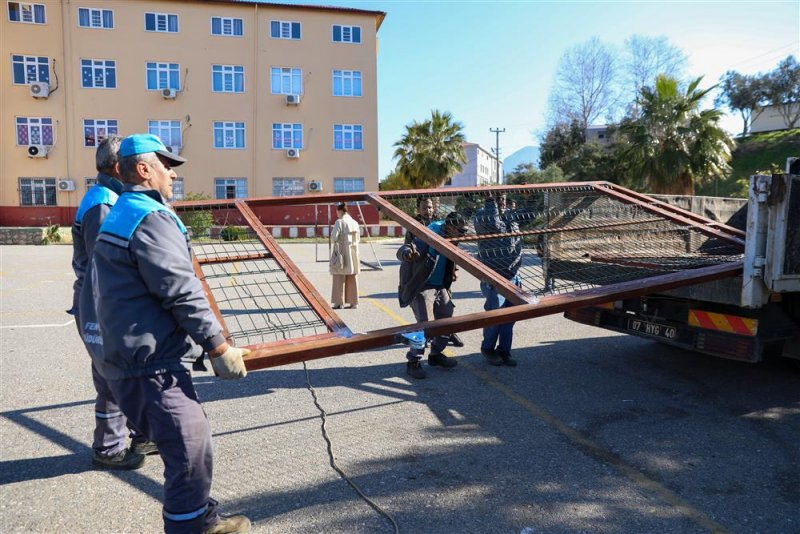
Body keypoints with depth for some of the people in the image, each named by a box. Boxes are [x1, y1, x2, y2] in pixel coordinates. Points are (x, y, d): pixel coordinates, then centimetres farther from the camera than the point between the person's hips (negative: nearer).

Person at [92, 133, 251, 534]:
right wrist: (220, 348, -15)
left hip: (133, 357, 11)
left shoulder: (120, 215, 17)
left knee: (194, 442, 19)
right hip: (153, 366, -11)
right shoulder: (151, 217, -16)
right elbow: (182, 293, -21)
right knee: (189, 453, -4)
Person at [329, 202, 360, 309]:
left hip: (341, 253, -6)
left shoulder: (339, 222, -12)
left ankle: (339, 302, 4)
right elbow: (358, 238, 12)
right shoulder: (354, 222, 7)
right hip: (353, 253, 6)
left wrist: (335, 240, 5)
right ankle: (354, 302, 13)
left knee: (339, 278, 3)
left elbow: (333, 237, -15)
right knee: (352, 278, 10)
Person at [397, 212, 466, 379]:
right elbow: (402, 251, -35)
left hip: (440, 287, 9)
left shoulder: (449, 240, 5)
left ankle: (436, 354, 30)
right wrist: (407, 253, -56)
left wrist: (452, 272, 11)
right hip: (421, 288, -9)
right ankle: (413, 362, 1)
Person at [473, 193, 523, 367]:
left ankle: (504, 350, 23)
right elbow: (491, 222, -30)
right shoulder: (483, 214, -9)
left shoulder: (510, 217, 15)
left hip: (513, 276, 7)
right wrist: (491, 200, -22)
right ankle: (488, 348, 22)